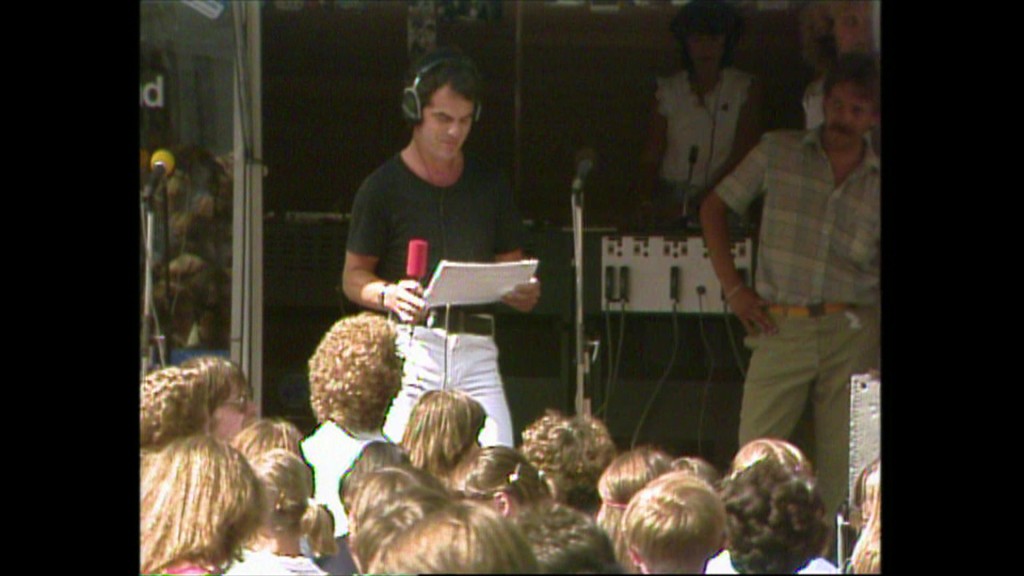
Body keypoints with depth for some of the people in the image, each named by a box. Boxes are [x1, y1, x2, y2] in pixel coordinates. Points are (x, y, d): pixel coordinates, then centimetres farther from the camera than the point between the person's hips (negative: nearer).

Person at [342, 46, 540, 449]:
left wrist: (524, 292, -4)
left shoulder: (489, 185, 16)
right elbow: (354, 276, 7)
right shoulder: (384, 186, 4)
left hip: (476, 350, 3)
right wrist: (388, 295, -15)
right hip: (408, 344, -3)